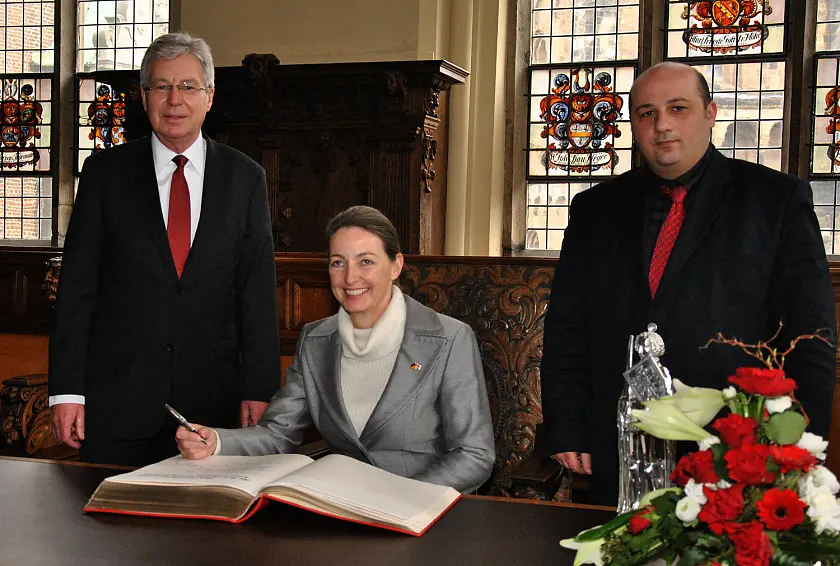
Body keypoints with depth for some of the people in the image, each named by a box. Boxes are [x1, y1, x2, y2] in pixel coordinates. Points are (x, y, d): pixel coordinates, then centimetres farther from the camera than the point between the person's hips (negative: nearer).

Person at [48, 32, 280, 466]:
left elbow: (258, 290, 2)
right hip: (116, 397, 0)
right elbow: (77, 285, 1)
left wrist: (258, 389, -4)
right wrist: (67, 390, -6)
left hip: (213, 400, 1)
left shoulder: (245, 178, 5)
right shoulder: (105, 172, 3)